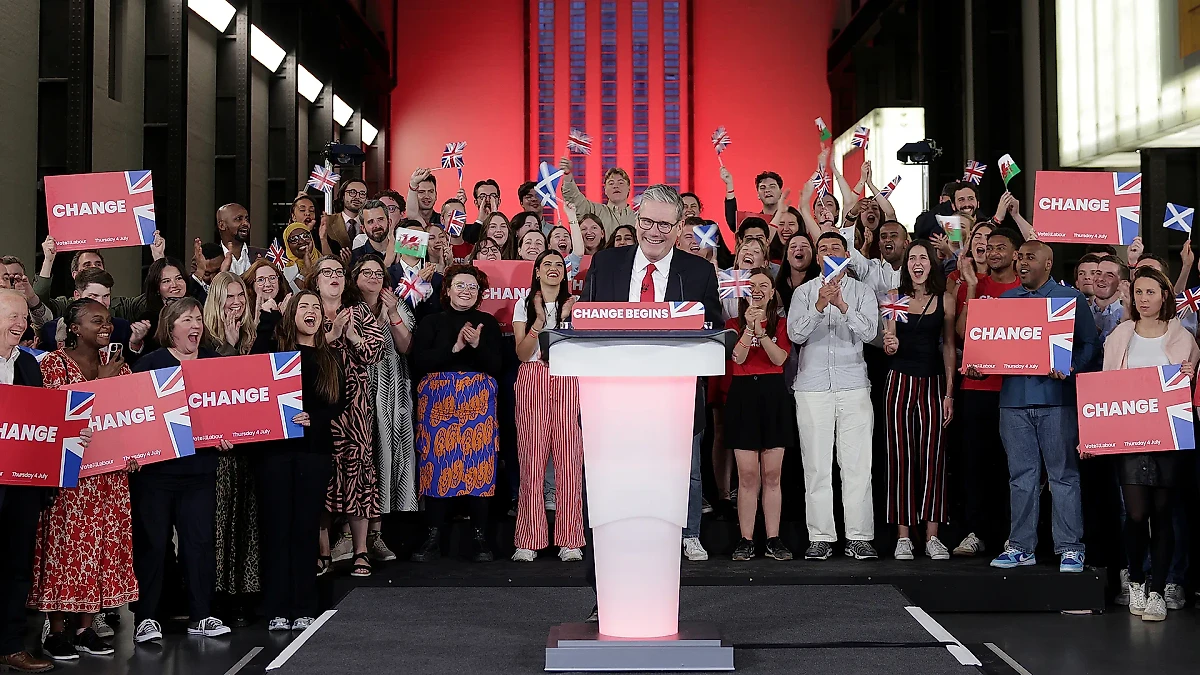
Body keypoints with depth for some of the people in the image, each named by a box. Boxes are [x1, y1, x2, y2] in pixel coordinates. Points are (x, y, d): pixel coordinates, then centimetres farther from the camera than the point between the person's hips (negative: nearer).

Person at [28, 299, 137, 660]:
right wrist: (100, 383, -15)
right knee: (66, 544, -4)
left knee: (103, 545, 6)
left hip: (110, 472, 5)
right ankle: (56, 631, 4)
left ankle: (85, 628, 14)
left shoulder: (117, 365, 12)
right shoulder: (54, 363, -4)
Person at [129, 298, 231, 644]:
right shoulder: (150, 363, -3)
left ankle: (201, 615, 13)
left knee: (200, 540, 5)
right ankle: (146, 617, 12)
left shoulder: (213, 362, 10)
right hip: (155, 468, -3)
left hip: (200, 467, 4)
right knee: (152, 541, 2)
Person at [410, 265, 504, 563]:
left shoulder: (488, 323, 12)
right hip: (437, 399, 0)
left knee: (478, 463, -4)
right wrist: (454, 348, -12)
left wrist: (477, 345, -14)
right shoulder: (431, 322, 10)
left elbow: (497, 367, 3)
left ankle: (480, 538, 2)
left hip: (478, 401, 0)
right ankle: (433, 538, 2)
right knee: (437, 462, -4)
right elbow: (420, 361, -4)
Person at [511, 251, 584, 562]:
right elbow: (522, 353, 2)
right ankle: (529, 541, -4)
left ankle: (569, 540, -4)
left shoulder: (575, 305, 14)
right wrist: (540, 321, -8)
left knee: (568, 455, -7)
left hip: (567, 380, 0)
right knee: (532, 456, -7)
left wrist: (566, 319, -6)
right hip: (533, 379, 0)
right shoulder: (524, 306, 13)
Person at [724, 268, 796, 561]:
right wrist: (749, 326, -19)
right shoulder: (734, 323, 8)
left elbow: (779, 357, -8)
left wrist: (760, 330, -19)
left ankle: (773, 540, 6)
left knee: (772, 475, 1)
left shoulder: (781, 324, 9)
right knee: (747, 475, -3)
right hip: (743, 396, -1)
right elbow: (738, 358, -8)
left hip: (773, 396, 1)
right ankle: (746, 540, 2)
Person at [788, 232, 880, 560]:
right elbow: (795, 334, -4)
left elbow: (869, 332, -6)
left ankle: (859, 537, 1)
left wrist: (843, 306, -21)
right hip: (812, 387, 0)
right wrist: (819, 306, -19)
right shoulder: (804, 292, 9)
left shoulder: (862, 291, 9)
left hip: (853, 385, 0)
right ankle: (820, 537, 4)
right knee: (816, 465, 0)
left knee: (857, 463, -3)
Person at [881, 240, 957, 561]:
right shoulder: (895, 296, 6)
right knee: (900, 458, -1)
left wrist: (949, 392, 0)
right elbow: (890, 344, 6)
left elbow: (949, 347, 6)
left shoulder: (945, 299, 5)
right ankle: (903, 535, 4)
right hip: (900, 381, 0)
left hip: (933, 382, 0)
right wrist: (890, 345, -19)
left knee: (933, 459, -1)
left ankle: (932, 536, 5)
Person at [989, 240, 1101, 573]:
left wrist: (1070, 369, -18)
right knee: (1021, 475, 7)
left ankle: (1070, 547, 4)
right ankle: (1021, 546, 12)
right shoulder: (1006, 299, 17)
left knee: (1063, 475, -1)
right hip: (1014, 397, 4)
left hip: (1056, 398, -4)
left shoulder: (1070, 297, 4)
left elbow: (1090, 345, -1)